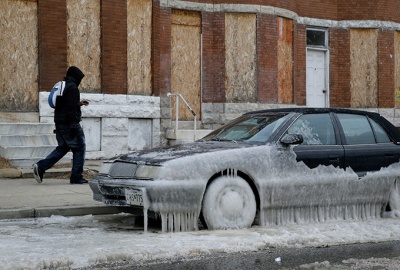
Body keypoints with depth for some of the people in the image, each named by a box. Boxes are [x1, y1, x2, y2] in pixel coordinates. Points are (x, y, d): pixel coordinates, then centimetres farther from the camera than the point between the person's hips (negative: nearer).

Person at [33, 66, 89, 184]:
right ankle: (76, 177, 2)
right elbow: (71, 108, -20)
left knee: (62, 148, 15)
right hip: (68, 123, -9)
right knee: (79, 148, 1)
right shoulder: (72, 88, -13)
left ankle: (40, 167, 3)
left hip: (59, 123, 9)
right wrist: (73, 126, -22)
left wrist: (79, 103, 30)